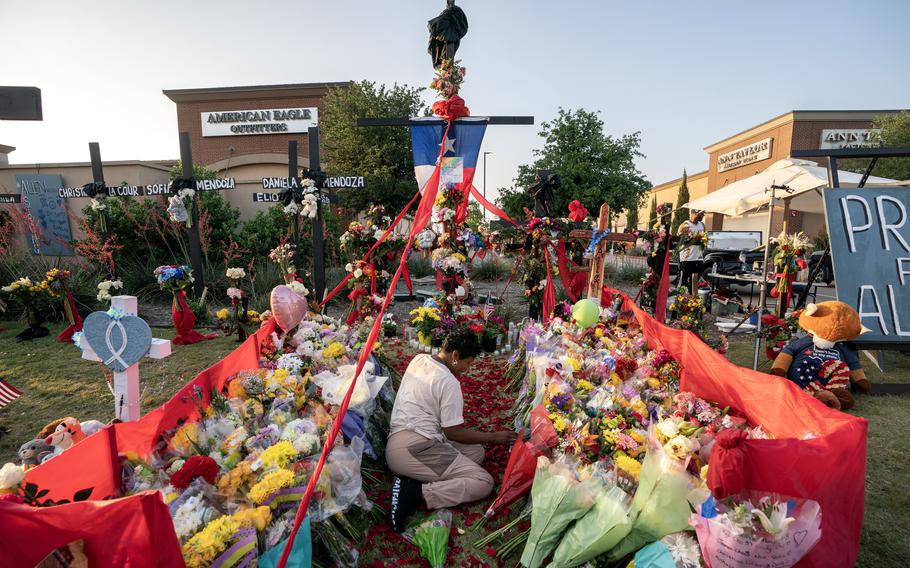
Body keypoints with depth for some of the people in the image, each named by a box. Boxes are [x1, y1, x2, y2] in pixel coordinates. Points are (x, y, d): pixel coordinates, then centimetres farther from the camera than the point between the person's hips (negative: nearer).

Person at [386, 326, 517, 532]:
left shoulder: (418, 360, 10)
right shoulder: (449, 383, -14)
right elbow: (453, 433, -7)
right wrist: (494, 437, 3)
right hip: (415, 449, -10)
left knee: (477, 451, 13)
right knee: (484, 483, -11)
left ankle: (412, 481, -3)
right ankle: (414, 492, -17)